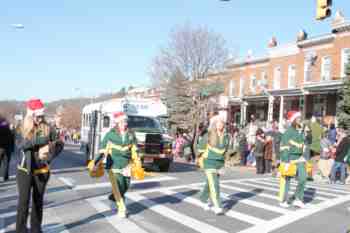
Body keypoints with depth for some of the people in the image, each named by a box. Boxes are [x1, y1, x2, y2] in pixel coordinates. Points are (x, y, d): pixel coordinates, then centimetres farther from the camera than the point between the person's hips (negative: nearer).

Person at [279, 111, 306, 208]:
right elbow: (284, 148, -15)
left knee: (303, 178, -6)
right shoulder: (288, 132, -11)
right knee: (286, 180, 4)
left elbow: (302, 147, 17)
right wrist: (286, 162, -18)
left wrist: (304, 159, 13)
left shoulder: (301, 132, 12)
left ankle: (298, 199, 8)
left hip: (299, 158, 6)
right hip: (289, 158, -6)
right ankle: (283, 201, 17)